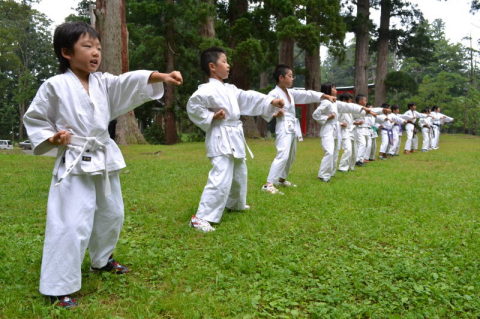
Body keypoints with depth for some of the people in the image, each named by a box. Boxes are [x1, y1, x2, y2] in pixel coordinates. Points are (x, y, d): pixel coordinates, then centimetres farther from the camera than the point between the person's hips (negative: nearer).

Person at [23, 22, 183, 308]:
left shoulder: (104, 82, 3)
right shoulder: (55, 86, -9)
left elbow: (130, 82, -13)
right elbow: (34, 119, 0)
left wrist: (160, 76, -29)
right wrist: (51, 138, -18)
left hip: (105, 160, 6)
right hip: (74, 164, -6)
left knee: (111, 215, 19)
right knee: (73, 225, -10)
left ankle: (102, 260, 43)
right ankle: (60, 286, 4)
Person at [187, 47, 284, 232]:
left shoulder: (230, 89, 12)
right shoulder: (208, 90, -16)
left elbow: (248, 98, 12)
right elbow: (193, 106, -22)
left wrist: (271, 102, 5)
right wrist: (211, 117, -18)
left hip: (234, 138, 10)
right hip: (221, 139, -10)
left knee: (239, 174, 25)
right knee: (220, 179, -18)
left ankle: (235, 203, 47)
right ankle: (201, 218, -14)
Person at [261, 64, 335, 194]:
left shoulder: (291, 92, 12)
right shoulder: (274, 93, -12)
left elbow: (308, 94, 13)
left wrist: (326, 96, 8)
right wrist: (275, 114, -26)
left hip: (293, 128, 9)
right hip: (283, 128, -9)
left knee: (291, 156, 17)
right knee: (283, 155, -20)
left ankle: (281, 179, 34)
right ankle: (268, 184, -20)